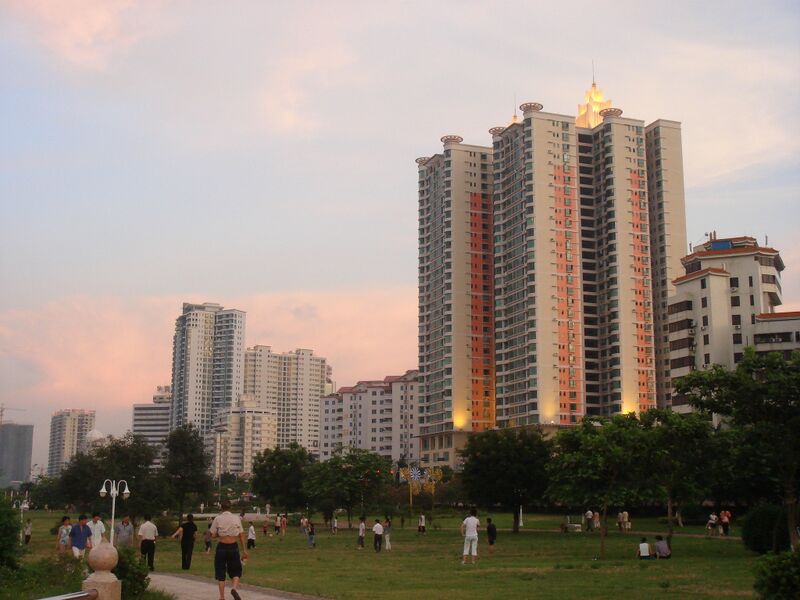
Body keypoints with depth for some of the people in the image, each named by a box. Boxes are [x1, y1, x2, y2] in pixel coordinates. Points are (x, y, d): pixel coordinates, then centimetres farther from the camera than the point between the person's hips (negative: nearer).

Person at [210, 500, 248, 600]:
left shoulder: (217, 518, -4)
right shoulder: (236, 518, 1)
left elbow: (213, 535, -4)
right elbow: (241, 535, 1)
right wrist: (244, 550, 4)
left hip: (222, 546, -1)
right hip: (233, 547, 1)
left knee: (220, 573, 11)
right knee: (235, 571, 14)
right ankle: (235, 588, -13)